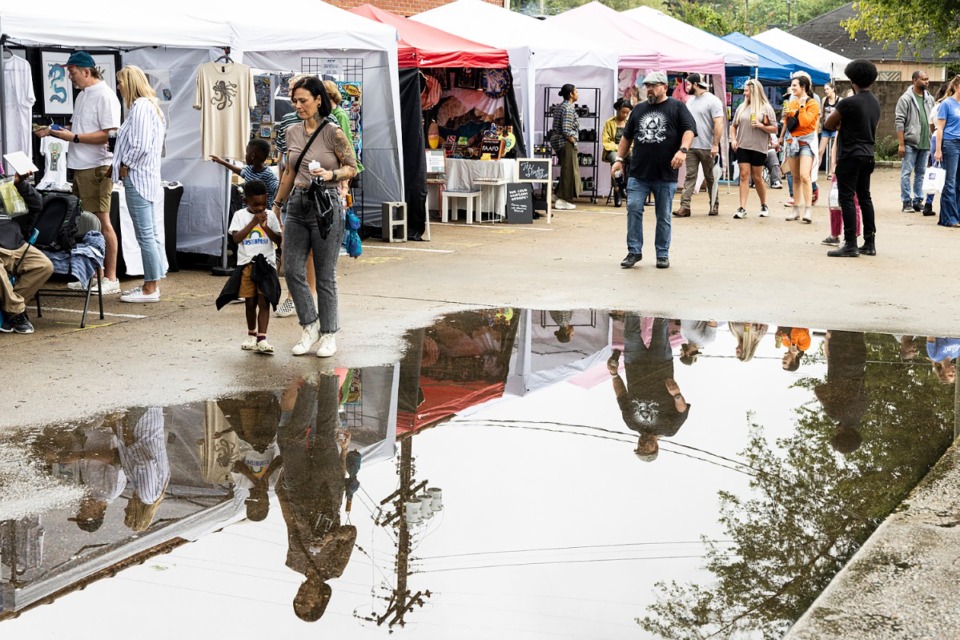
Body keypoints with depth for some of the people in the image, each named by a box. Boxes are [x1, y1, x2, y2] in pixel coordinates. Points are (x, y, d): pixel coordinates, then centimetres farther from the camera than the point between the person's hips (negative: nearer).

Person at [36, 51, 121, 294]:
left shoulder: (105, 96, -12)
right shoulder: (82, 96, 16)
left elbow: (109, 135, -19)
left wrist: (74, 137, -18)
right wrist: (53, 131, 6)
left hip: (97, 167, -9)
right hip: (80, 166, 9)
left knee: (102, 221, -4)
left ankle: (111, 278, 2)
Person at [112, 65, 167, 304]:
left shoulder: (140, 107, -15)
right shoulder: (150, 105, 16)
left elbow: (141, 146, -22)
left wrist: (125, 165, -9)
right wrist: (124, 165, 12)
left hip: (137, 177, -11)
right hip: (149, 176, 11)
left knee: (145, 235, -6)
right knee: (151, 234, 13)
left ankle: (150, 289, -2)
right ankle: (152, 284, 19)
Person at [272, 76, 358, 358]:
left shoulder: (333, 133, -8)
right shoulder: (292, 133, 9)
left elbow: (352, 168, -1)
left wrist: (330, 174, -20)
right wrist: (276, 204, 21)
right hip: (297, 205, 5)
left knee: (325, 275, 2)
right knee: (293, 271, 1)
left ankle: (329, 334, 15)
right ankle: (310, 326, 17)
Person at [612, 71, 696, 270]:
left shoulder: (677, 107, 5)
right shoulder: (638, 109, 17)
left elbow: (689, 129, -7)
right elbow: (627, 136, 24)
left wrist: (682, 150, -23)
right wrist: (619, 158, 15)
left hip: (666, 174, -3)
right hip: (638, 173, 3)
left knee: (663, 216, 4)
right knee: (633, 209, -7)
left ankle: (663, 254, 13)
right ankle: (634, 251, 2)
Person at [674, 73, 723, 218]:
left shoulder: (712, 100, -9)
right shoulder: (690, 101, 13)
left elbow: (719, 124, -15)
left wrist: (715, 145, -20)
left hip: (707, 147, -6)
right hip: (691, 146, 6)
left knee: (710, 178, 6)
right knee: (690, 176, -2)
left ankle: (714, 205, 19)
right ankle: (685, 206, -8)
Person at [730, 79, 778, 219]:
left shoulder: (766, 108, 0)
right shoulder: (742, 107, 10)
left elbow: (774, 129, 0)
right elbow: (734, 126, 16)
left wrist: (761, 126, -16)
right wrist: (733, 139, 1)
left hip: (759, 148, -3)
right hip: (742, 147, 3)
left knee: (757, 177, 6)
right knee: (744, 175, -5)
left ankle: (764, 206, 25)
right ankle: (742, 208, -8)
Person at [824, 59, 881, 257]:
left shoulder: (848, 103, -16)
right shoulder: (875, 103, 9)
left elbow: (829, 124, -8)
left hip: (850, 156, -8)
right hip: (867, 155, 8)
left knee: (847, 198, -4)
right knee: (864, 197, 14)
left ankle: (850, 245, -7)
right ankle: (870, 243, 16)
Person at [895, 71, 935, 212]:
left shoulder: (929, 98, 10)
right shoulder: (906, 98, -7)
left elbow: (932, 120, 16)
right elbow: (899, 122, -10)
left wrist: (932, 140, 10)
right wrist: (901, 144, -14)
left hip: (925, 143, 6)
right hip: (910, 142, -6)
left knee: (921, 173, 10)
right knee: (906, 173, -1)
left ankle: (917, 201, 16)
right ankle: (906, 202, 4)